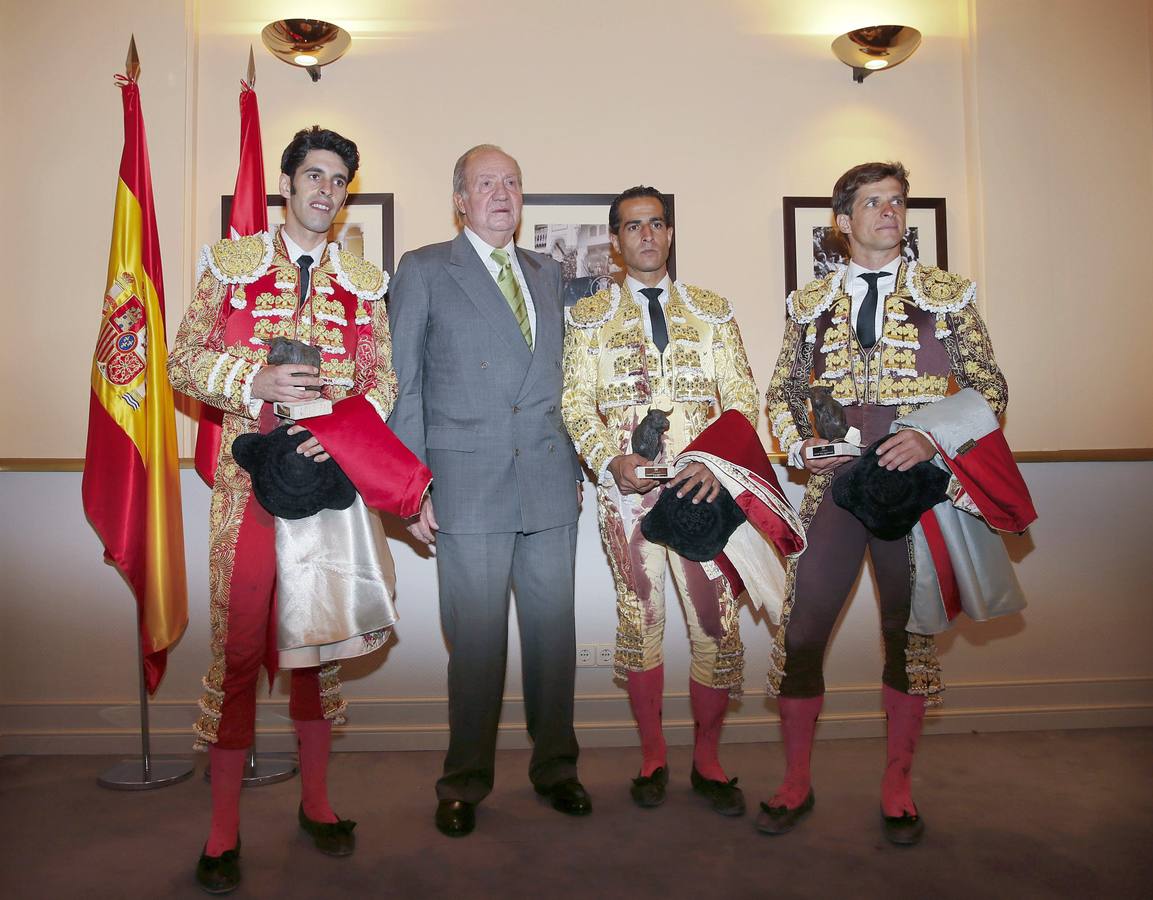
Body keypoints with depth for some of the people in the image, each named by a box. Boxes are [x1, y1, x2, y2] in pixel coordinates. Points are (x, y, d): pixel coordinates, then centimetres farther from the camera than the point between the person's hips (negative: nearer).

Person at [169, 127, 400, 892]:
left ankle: (316, 800, 27)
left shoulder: (364, 282, 11)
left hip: (330, 475, 2)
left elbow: (383, 378, 6)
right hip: (251, 477, -1)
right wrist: (256, 382, -14)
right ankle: (225, 828, 16)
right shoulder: (232, 264, 7)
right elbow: (183, 361, 4)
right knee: (237, 642, 0)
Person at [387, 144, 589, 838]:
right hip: (469, 486, -4)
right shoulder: (423, 271, 4)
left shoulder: (549, 272, 17)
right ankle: (466, 782, 22)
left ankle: (556, 767, 28)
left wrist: (578, 463, 10)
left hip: (552, 484, 4)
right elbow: (403, 385, 0)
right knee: (476, 640, 3)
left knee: (554, 631, 10)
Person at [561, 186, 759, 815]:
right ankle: (652, 757, 24)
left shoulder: (712, 311, 13)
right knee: (639, 621, 6)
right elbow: (576, 404, 3)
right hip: (626, 487, 0)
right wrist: (611, 461, -14)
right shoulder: (588, 317, 10)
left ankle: (707, 761, 19)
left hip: (702, 486, 1)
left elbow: (741, 396, 7)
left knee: (717, 623, 0)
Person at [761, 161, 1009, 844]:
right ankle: (797, 782, 18)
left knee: (910, 633, 8)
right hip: (836, 486, 1)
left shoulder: (948, 295, 6)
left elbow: (991, 389, 5)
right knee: (801, 632, -1)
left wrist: (933, 438, -12)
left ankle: (898, 788, 26)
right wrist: (800, 447, -5)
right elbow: (784, 393, 14)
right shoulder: (810, 303, 10)